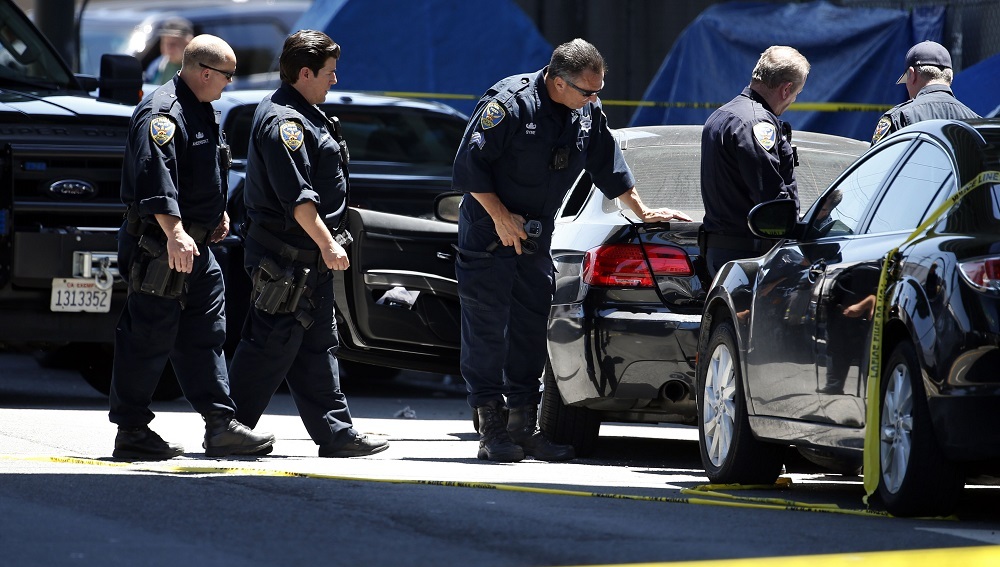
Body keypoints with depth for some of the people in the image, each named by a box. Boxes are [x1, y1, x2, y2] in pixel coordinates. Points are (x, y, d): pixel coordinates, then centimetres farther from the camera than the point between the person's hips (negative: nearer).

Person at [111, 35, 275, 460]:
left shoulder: (202, 112, 17)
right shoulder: (163, 113, -17)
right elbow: (155, 176, -29)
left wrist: (217, 214, 27)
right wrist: (174, 232, -36)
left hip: (196, 247, 10)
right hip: (160, 246, -10)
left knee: (205, 335, 9)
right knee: (150, 339, -6)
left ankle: (220, 425, 11)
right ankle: (131, 432, -1)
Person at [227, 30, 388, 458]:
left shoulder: (304, 115, 17)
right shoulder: (282, 121, -17)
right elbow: (297, 196, -23)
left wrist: (326, 244, 25)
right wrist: (326, 244, -24)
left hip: (309, 260, 11)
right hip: (286, 258, -11)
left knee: (317, 347, 11)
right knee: (273, 344, -7)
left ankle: (336, 433, 14)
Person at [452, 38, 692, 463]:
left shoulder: (588, 112, 3)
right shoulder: (510, 102, -19)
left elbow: (610, 167, 16)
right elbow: (470, 162, -17)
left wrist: (643, 213, 19)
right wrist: (500, 217, -18)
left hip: (536, 240, 7)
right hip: (489, 234, -7)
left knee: (531, 331, 6)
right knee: (486, 331, -6)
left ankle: (524, 424, 11)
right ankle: (490, 428, -4)